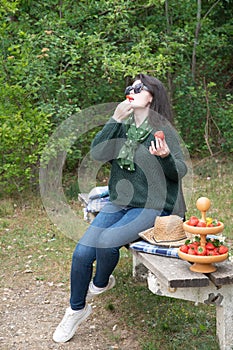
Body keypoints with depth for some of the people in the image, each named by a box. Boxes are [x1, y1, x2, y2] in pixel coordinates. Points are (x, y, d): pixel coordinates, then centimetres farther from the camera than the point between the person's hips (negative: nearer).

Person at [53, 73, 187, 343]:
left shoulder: (163, 130, -6)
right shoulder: (122, 127, 8)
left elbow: (179, 171, -9)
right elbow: (97, 153, -7)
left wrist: (165, 157, -30)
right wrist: (115, 119, -15)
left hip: (152, 207, -5)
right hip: (119, 203, 5)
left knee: (107, 240, -28)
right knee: (81, 253, -10)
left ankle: (101, 282, 7)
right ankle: (77, 309, 14)